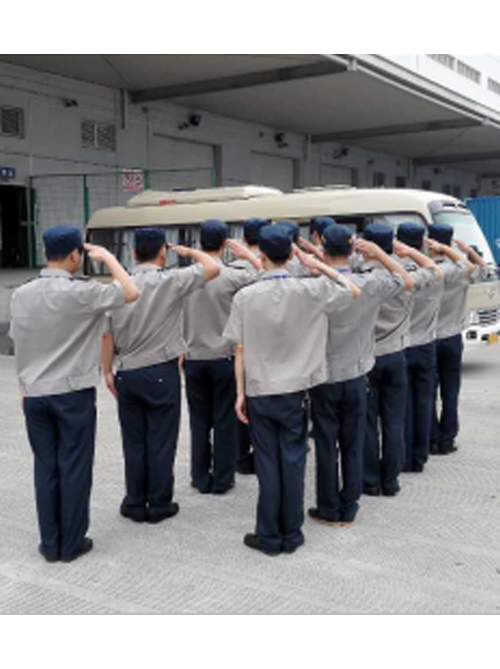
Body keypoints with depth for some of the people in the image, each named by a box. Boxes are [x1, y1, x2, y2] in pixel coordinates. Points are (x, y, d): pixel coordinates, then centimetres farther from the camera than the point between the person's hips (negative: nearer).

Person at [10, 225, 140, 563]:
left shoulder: (21, 294, 2)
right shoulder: (80, 292, -16)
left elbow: (18, 341, 10)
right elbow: (131, 293, -12)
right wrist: (107, 256, -1)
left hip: (34, 394, 5)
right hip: (73, 394, -5)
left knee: (45, 467, 12)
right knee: (74, 469, 6)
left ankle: (50, 544, 19)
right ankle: (71, 543, 15)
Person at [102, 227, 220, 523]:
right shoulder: (171, 281, -11)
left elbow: (108, 333, 2)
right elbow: (213, 268, -9)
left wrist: (108, 370, 12)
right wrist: (189, 251, 9)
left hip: (127, 374, 4)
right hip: (161, 373, -3)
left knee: (133, 441, 12)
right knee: (161, 442, 6)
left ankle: (135, 504, 21)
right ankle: (159, 505, 15)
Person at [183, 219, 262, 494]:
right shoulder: (232, 277, -13)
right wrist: (247, 254, 1)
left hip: (194, 358, 3)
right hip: (224, 358, -3)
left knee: (199, 420, 11)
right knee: (225, 420, 7)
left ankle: (201, 478, 18)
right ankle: (222, 479, 13)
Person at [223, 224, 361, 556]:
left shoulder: (245, 296, -6)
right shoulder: (309, 290, -8)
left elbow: (240, 350, -4)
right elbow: (353, 291, 7)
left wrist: (241, 393, 3)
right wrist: (317, 265, 8)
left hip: (259, 392, 0)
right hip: (294, 391, 0)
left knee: (267, 464, 7)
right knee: (293, 463, 8)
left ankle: (269, 537, 15)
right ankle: (291, 535, 18)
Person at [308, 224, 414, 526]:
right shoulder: (368, 285, -9)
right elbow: (408, 281, 7)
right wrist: (379, 253, 9)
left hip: (323, 379, -1)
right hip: (355, 377, 2)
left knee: (326, 446, 8)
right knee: (354, 446, 12)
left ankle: (328, 509, 17)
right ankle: (349, 508, 21)